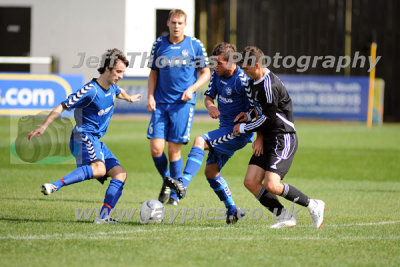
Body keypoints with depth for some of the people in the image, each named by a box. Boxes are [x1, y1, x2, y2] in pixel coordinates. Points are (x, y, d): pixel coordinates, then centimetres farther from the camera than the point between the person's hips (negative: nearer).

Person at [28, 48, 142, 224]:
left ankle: (103, 216, -9)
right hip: (83, 137, -10)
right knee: (98, 168, -36)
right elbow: (63, 107, -14)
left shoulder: (112, 86, 10)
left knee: (120, 174, -1)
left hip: (96, 140, 10)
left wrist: (129, 98, 60)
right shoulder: (90, 91, -16)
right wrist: (43, 127, -17)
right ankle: (55, 186, -45)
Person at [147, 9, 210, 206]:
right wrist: (150, 96, 2)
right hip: (160, 103, 3)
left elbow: (205, 73, 6)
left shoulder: (194, 45, -1)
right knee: (156, 148, -6)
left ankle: (174, 194, 11)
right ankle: (166, 181, 21)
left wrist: (191, 89, -10)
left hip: (183, 103, -2)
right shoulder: (159, 44, 6)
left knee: (174, 150, -4)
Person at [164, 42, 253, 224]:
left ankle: (183, 184, -35)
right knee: (211, 171, 7)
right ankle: (232, 210, 17)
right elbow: (209, 96, 11)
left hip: (239, 132, -9)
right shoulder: (217, 74, 6)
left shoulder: (242, 81, -19)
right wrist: (210, 106, -11)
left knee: (200, 141, -25)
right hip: (225, 130, 9)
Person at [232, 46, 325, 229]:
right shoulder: (256, 82, 13)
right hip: (268, 140, 10)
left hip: (283, 139, -10)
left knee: (271, 185, -20)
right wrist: (249, 115, 10)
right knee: (250, 182, -1)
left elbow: (268, 118, -17)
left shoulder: (270, 85, -19)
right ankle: (285, 217, 5)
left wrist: (244, 128, -6)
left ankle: (313, 206, -2)